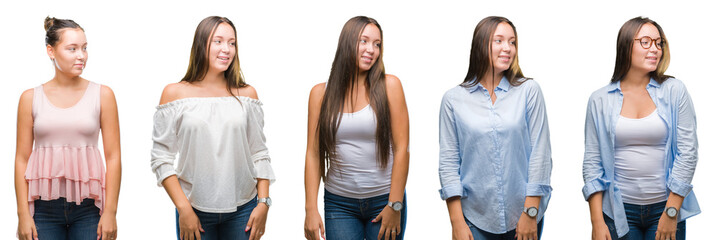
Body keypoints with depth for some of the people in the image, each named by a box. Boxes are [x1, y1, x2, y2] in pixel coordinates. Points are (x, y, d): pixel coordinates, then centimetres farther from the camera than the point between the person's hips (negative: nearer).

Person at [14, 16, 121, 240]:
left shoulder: (102, 95, 3)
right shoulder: (31, 98, 5)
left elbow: (113, 157, 0)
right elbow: (22, 159, 4)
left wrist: (111, 211, -5)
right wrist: (23, 213, -2)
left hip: (88, 205, 0)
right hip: (44, 205, 1)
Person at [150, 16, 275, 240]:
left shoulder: (246, 95, 5)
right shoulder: (175, 93, -1)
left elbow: (259, 154, 8)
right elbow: (161, 157, -2)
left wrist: (263, 203, 0)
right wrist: (183, 208, -8)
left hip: (242, 210, 2)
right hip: (194, 210, -1)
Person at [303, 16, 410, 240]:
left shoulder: (389, 86, -3)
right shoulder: (321, 93, 2)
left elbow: (401, 149, -5)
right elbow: (313, 154, 2)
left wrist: (395, 206, -9)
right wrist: (311, 208, -4)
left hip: (384, 199, -1)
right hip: (339, 203, 1)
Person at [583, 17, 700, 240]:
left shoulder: (674, 91, 1)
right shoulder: (600, 100, 2)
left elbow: (688, 152, -2)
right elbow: (592, 163, 1)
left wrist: (671, 213, -7)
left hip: (667, 207, 0)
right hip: (619, 211, 0)